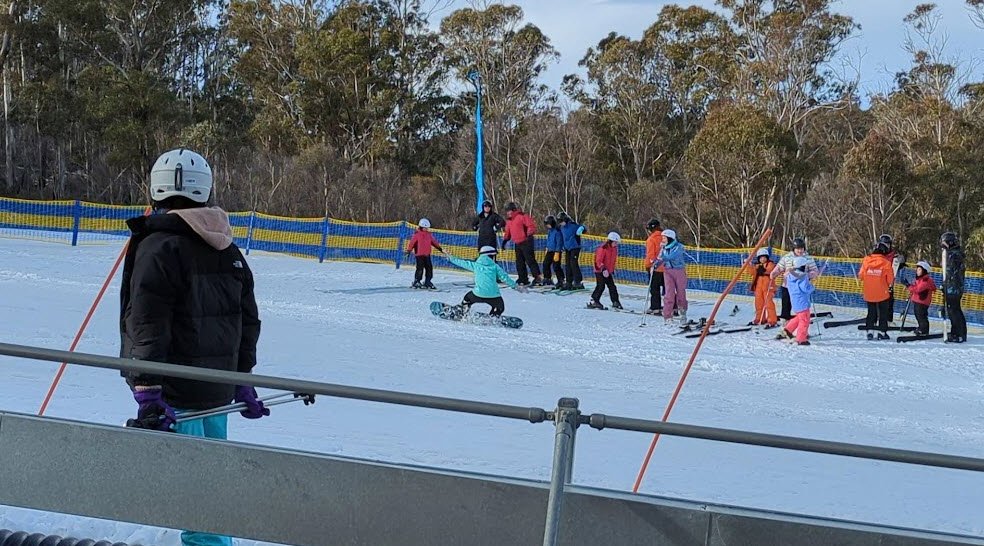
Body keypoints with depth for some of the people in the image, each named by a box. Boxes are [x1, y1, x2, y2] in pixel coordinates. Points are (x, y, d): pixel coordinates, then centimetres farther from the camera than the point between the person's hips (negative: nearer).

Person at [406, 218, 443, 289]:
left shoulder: (429, 234, 12)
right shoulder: (417, 234, -6)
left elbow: (434, 242, 21)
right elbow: (412, 242, -11)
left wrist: (440, 248, 19)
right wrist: (408, 250, -19)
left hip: (427, 254, 6)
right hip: (419, 254, -6)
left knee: (429, 267, 5)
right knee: (420, 268, -8)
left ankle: (427, 282, 15)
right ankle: (416, 282, 3)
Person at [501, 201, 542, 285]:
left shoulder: (522, 216, -11)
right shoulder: (509, 220, 15)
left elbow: (532, 226, -16)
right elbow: (507, 232, 25)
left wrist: (529, 233, -29)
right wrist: (505, 240, 13)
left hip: (526, 242, -9)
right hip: (517, 244, 9)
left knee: (530, 261, -12)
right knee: (519, 262, 9)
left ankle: (538, 278, -10)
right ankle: (523, 279, 16)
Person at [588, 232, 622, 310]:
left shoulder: (614, 249, 7)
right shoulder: (603, 248, -18)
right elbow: (598, 261, -20)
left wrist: (613, 270, 21)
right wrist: (603, 269, -28)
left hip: (608, 271, 7)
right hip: (600, 271, -7)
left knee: (612, 286, 5)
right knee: (600, 286, -9)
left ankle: (615, 302, 10)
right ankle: (593, 301, -1)